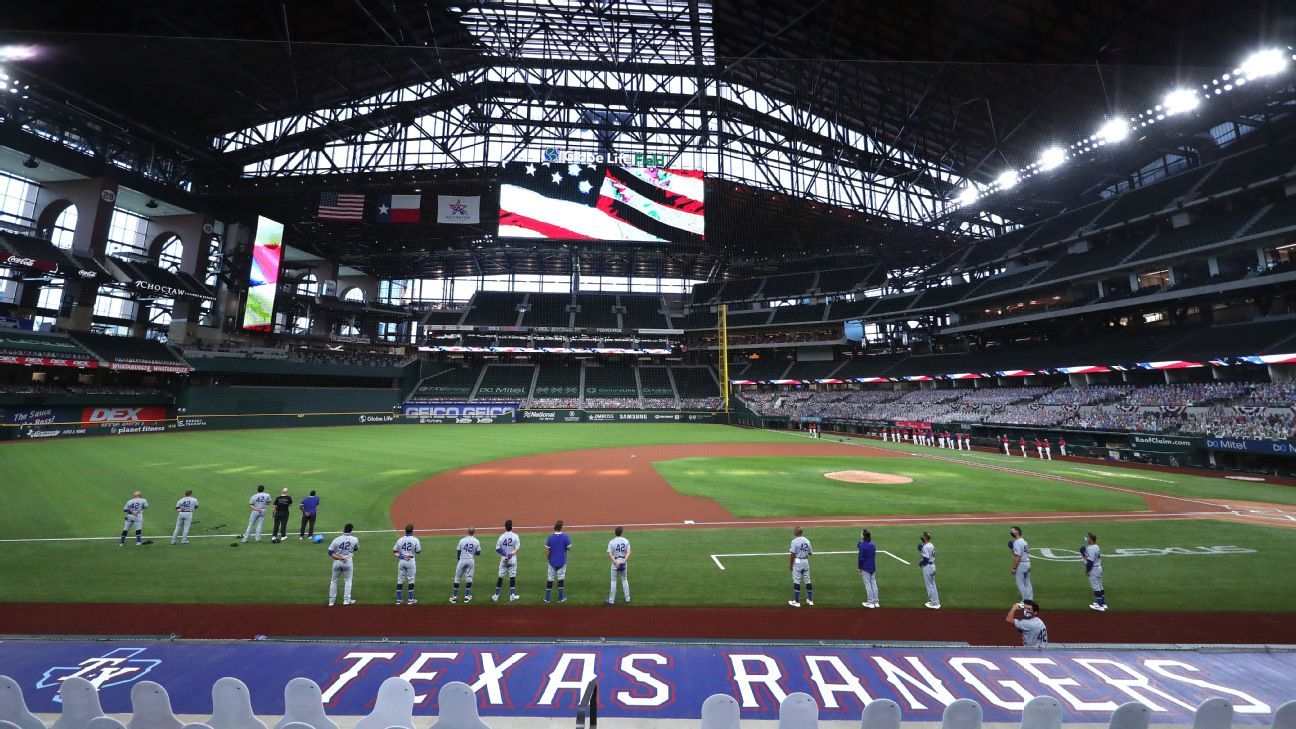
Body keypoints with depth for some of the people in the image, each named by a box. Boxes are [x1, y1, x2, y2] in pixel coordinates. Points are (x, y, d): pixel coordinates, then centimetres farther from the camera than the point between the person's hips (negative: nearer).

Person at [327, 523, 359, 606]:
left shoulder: (336, 539, -12)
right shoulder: (354, 539, -9)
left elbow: (330, 552, -14)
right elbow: (356, 549, 10)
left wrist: (339, 558, -14)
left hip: (337, 561, 0)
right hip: (348, 561, 0)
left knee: (334, 580, 17)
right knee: (348, 581, 13)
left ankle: (331, 600, 22)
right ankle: (346, 600, 12)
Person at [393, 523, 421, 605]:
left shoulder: (400, 540, 1)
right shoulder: (415, 540, -9)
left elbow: (394, 552, 1)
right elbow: (418, 551, -1)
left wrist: (401, 556, -6)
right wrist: (420, 547, 16)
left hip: (401, 561, 3)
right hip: (411, 561, -3)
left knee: (400, 580, 11)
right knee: (411, 580, 5)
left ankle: (399, 599, 15)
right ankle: (411, 599, 10)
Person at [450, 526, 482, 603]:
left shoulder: (462, 540, -4)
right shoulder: (476, 541, -4)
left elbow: (458, 551, 2)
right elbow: (478, 552, 0)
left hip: (462, 560, 0)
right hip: (471, 560, 0)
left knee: (457, 578, 9)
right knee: (469, 578, 9)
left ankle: (454, 596, 10)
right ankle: (467, 596, 12)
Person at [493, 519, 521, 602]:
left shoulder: (501, 537, -7)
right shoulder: (515, 536, -9)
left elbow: (497, 549, -6)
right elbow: (517, 549, -15)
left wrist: (504, 554, -5)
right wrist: (510, 555, -18)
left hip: (503, 559, 1)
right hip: (513, 560, -1)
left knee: (500, 577, 10)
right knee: (512, 577, 8)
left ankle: (496, 596, 14)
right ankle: (512, 595, 13)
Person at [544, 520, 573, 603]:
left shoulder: (550, 537, -10)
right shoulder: (565, 537, -13)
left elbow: (547, 550, -7)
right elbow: (569, 548, -9)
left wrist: (547, 559, 7)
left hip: (552, 561, 1)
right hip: (562, 561, -1)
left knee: (550, 579, 12)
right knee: (561, 578, 11)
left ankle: (547, 598, 17)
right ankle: (560, 598, 17)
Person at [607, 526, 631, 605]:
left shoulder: (611, 542, -8)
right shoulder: (626, 541, -2)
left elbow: (610, 554, -13)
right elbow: (628, 552, -10)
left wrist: (616, 562, -16)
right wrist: (624, 561, -17)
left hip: (615, 562, -2)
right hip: (624, 562, 2)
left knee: (613, 581, 7)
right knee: (625, 580, 15)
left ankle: (611, 600, 9)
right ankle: (627, 599, 18)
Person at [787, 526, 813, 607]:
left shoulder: (794, 541, -15)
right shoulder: (807, 540, 4)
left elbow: (792, 554, -16)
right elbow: (810, 552, 11)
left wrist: (790, 565, -7)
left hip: (797, 562, -6)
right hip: (805, 561, 6)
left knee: (796, 581, -1)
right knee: (807, 581, 13)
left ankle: (796, 601, 3)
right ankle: (810, 600, 20)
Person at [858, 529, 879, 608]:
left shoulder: (862, 545, -18)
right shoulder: (873, 545, 2)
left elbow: (861, 558, -17)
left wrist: (860, 569, -7)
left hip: (865, 568, -6)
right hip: (873, 567, 6)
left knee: (867, 584, 2)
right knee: (873, 583, 12)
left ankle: (870, 602, 7)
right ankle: (875, 602, 18)